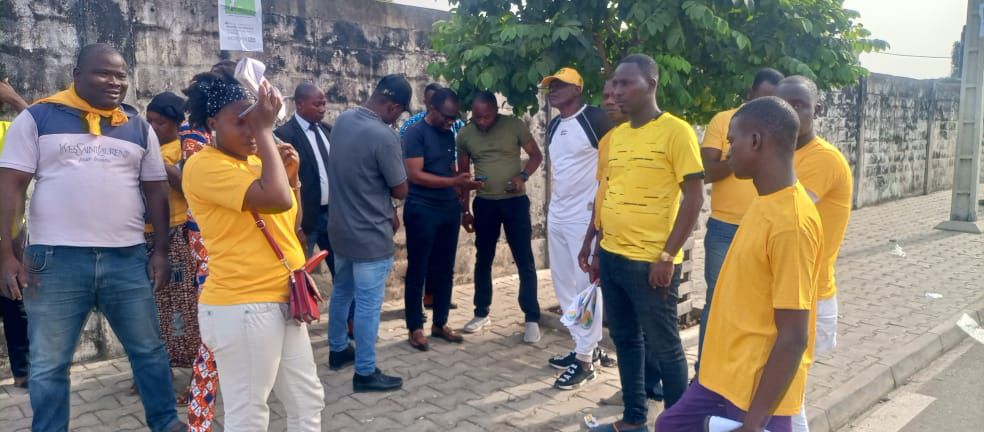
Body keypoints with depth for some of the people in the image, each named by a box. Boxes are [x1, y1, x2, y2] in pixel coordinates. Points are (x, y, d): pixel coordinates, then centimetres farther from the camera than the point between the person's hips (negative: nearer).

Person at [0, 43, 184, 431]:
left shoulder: (139, 128, 11)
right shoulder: (38, 118, 2)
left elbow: (155, 190, 12)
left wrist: (161, 250, 6)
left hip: (127, 257, 3)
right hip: (56, 258, -2)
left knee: (149, 350, 11)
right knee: (48, 364, 7)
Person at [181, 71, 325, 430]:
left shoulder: (256, 160, 13)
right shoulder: (204, 164, -13)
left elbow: (290, 223, 20)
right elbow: (276, 199, -26)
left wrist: (291, 176, 5)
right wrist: (265, 131, -18)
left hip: (283, 302, 9)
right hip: (242, 307, -9)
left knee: (308, 401, 17)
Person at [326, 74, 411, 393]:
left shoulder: (342, 120, 1)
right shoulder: (384, 136, -24)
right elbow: (400, 190, -16)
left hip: (340, 227, 8)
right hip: (370, 234, -8)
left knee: (342, 291, 23)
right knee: (368, 304, 3)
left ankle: (338, 349, 40)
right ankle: (365, 373, 13)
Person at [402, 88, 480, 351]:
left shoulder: (449, 135, 13)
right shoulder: (415, 133, -9)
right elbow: (415, 175, -18)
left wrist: (464, 185, -3)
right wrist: (454, 182, -22)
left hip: (449, 209, 7)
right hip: (421, 211, -7)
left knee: (445, 270, 11)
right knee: (417, 271, 2)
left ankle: (440, 323, 23)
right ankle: (415, 328, 12)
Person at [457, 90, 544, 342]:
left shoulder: (514, 125, -9)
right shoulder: (464, 135, -1)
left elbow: (536, 155, -1)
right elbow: (463, 174, 8)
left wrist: (522, 176, -20)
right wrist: (465, 210, 7)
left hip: (515, 201, -3)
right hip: (484, 204, 3)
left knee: (525, 262, -2)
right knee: (483, 260, 12)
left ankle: (532, 319, 7)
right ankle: (481, 314, 26)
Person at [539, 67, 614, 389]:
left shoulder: (595, 119, -11)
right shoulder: (553, 126, 14)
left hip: (585, 216, -9)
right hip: (556, 216, 9)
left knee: (586, 287, -3)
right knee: (564, 285, 14)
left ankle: (586, 359, 5)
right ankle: (584, 346, 27)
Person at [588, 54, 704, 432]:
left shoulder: (675, 131, -10)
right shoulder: (614, 136, 10)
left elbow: (694, 198, -12)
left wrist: (667, 257, -15)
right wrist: (599, 247, 16)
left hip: (651, 262, -7)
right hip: (611, 256, 7)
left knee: (663, 347, 6)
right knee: (625, 339, 17)